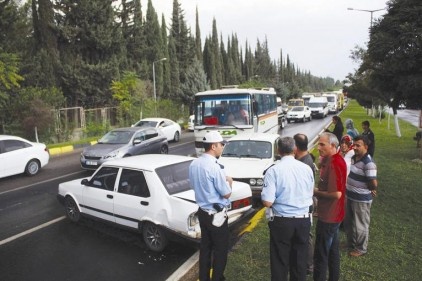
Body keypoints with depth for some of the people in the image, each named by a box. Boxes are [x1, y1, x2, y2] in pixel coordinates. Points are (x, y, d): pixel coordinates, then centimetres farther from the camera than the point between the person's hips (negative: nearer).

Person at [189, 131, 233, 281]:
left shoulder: (194, 164, 0)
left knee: (205, 247, 19)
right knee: (220, 249, 10)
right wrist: (229, 181, 2)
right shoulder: (214, 167, -25)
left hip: (202, 211, 8)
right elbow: (226, 194, -19)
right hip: (216, 214, -8)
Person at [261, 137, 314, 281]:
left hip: (282, 222, -4)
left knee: (280, 262, 11)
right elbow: (310, 196, 9)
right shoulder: (307, 168, -2)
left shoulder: (273, 170, -15)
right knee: (300, 260, 19)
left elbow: (267, 202, -18)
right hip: (304, 221, 4)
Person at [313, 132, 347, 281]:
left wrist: (316, 192, -14)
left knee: (320, 255, 2)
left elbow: (336, 194, -27)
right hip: (333, 215, 10)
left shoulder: (334, 163, -23)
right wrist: (319, 190, 4)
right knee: (332, 250, 21)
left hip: (328, 216, -10)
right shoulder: (330, 160, 8)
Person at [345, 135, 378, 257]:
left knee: (360, 225, 9)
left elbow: (374, 184, -25)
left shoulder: (368, 163, -25)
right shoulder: (354, 158, 3)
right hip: (350, 196, 9)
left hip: (361, 200, -9)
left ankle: (361, 248, 27)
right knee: (348, 222, 22)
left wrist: (370, 190, -6)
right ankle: (351, 243, 41)